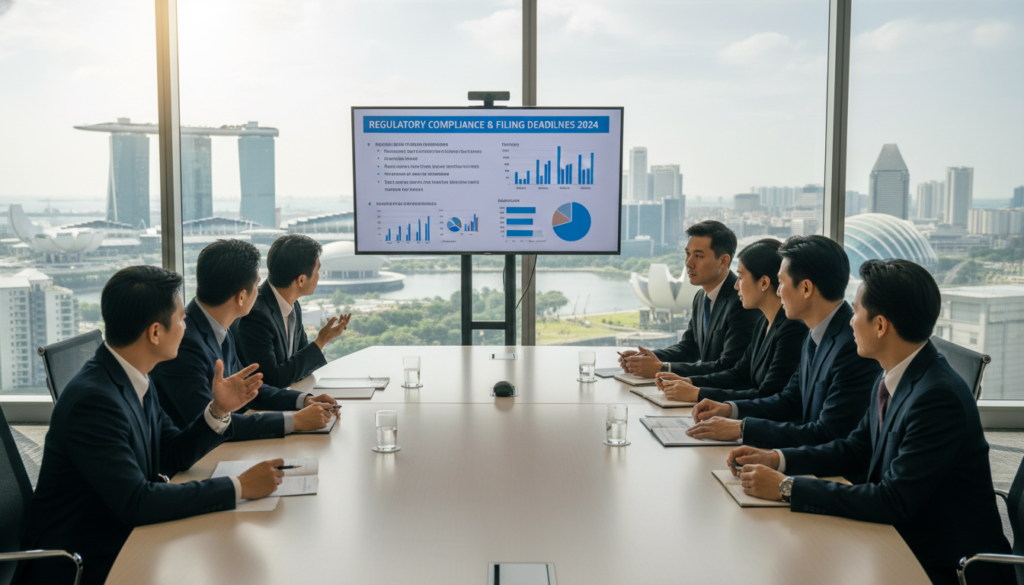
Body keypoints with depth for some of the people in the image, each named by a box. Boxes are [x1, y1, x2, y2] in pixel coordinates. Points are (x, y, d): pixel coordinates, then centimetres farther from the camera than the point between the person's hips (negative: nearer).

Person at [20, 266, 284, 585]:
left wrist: (218, 410, -6)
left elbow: (172, 456, 11)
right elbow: (136, 502, -29)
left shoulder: (135, 379, 2)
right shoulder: (93, 398, -25)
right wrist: (239, 487, -25)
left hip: (122, 541, 8)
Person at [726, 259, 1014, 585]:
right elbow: (856, 450, 15)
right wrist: (777, 460, 2)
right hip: (903, 541, 8)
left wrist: (786, 488, -25)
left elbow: (894, 502, -28)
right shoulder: (890, 380, 2)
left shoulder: (939, 397, -27)